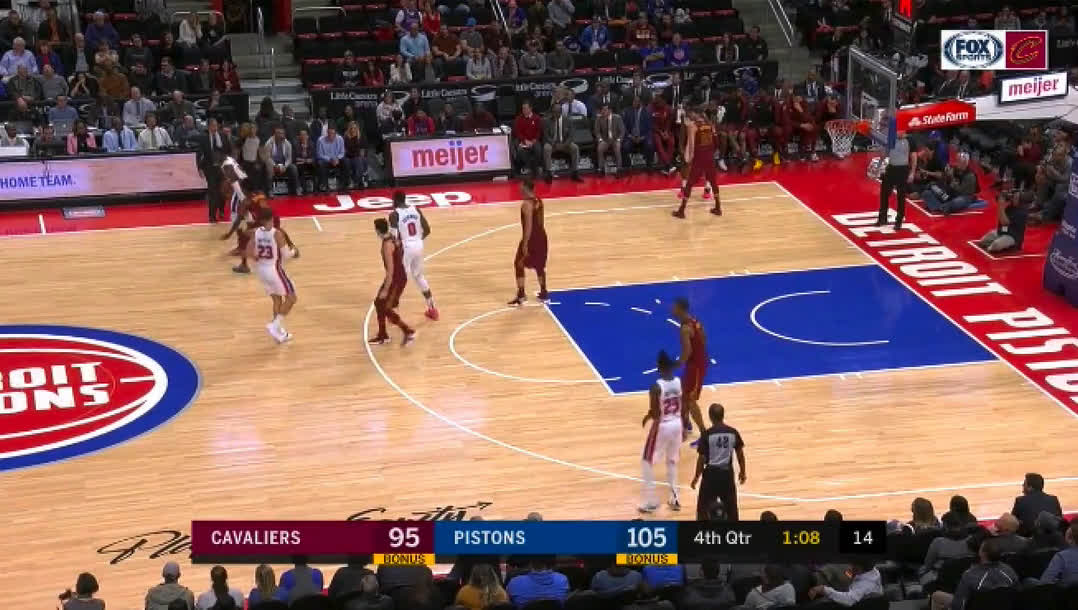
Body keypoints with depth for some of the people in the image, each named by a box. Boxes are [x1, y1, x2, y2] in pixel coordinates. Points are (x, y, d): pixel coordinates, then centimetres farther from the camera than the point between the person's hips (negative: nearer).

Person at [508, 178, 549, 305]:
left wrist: (525, 244, -22)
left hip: (531, 237, -9)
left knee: (519, 264, 2)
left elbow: (528, 225, -24)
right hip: (541, 235, 9)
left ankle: (521, 296, 2)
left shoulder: (526, 204, -21)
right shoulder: (539, 201, 7)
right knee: (539, 264, 19)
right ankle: (543, 293, 26)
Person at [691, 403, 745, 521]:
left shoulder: (707, 434, -12)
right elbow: (740, 454, 5)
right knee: (730, 506, 14)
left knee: (704, 506, 8)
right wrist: (742, 471, 20)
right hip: (727, 473, 3)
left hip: (711, 473, -3)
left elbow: (702, 458, -11)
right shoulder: (733, 432, -3)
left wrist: (696, 476, 1)